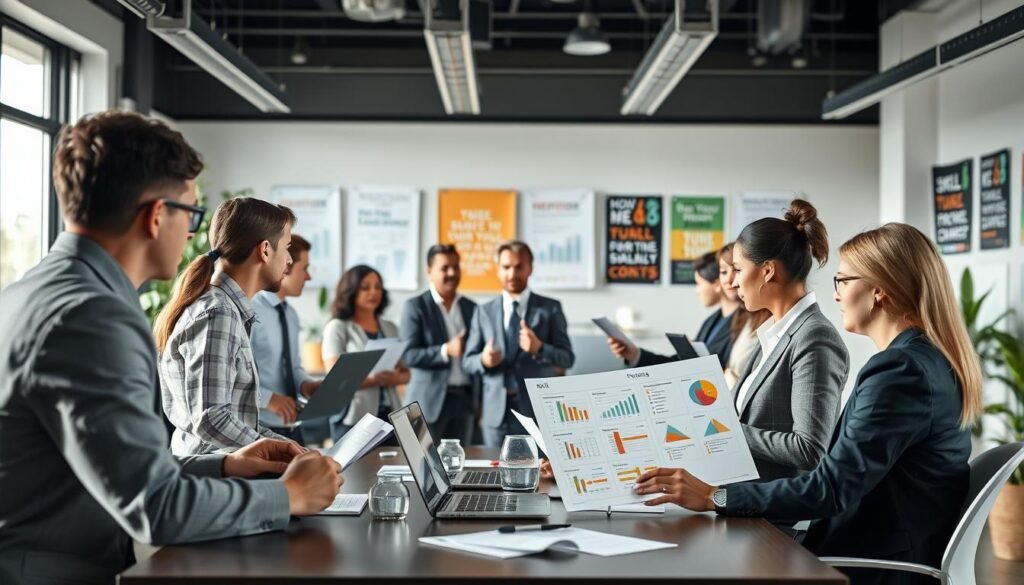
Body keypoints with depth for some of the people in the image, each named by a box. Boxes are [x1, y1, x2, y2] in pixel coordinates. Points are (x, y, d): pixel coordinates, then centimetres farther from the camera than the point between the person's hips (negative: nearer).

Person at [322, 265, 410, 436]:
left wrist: (396, 378, -10)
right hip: (354, 417, -4)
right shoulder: (338, 328, 0)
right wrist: (372, 380, -24)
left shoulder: (390, 328, 15)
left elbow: (406, 373, 14)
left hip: (390, 415, 4)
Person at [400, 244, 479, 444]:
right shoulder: (416, 306, -3)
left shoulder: (471, 308, 11)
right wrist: (446, 351, -23)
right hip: (430, 400, -4)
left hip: (464, 398, 4)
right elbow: (409, 355, -10)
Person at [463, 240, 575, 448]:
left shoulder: (550, 308, 3)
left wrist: (539, 349, -21)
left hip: (537, 410, -2)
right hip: (496, 411, 2)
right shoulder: (484, 312, 9)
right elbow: (467, 361, 8)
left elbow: (567, 358, -2)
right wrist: (483, 360, -15)